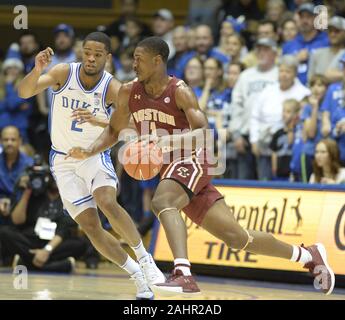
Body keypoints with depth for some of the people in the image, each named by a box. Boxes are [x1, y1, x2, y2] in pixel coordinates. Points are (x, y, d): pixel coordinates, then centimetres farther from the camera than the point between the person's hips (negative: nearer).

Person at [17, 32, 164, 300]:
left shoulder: (112, 88, -16)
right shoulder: (64, 73, -13)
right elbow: (25, 92, -23)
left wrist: (98, 121, -46)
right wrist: (37, 69, -43)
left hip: (95, 155, -2)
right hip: (64, 160, 2)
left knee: (108, 203, -31)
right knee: (90, 226, -5)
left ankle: (144, 258, -12)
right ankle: (138, 276, 8)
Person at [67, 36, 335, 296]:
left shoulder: (180, 92, -15)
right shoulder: (129, 93, 2)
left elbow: (203, 133, -24)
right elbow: (115, 131, 13)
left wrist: (169, 141, -39)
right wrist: (90, 151, -4)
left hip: (190, 161, -6)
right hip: (169, 168, 6)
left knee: (162, 202, -37)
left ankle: (184, 275, -48)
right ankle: (308, 255, 21)